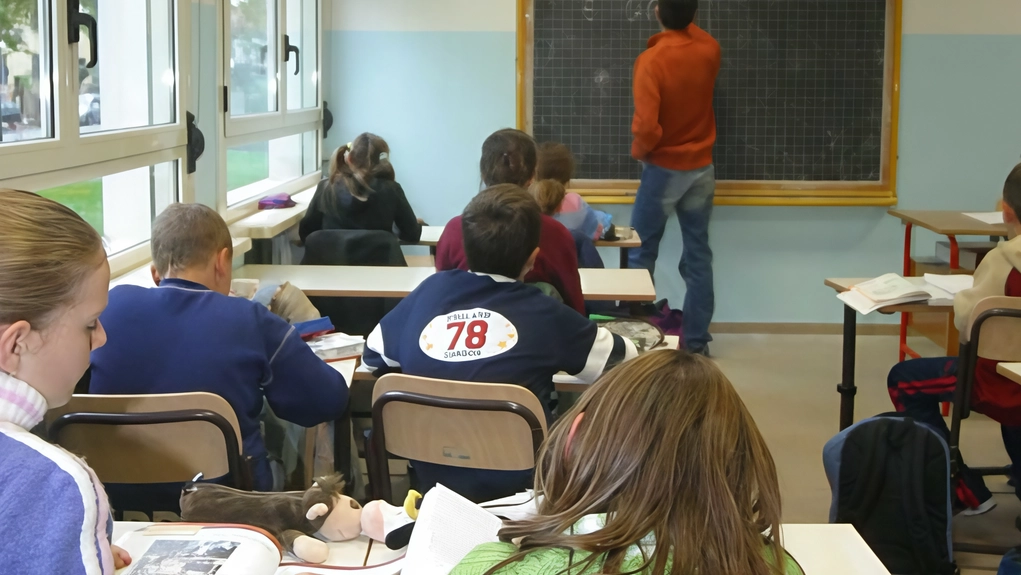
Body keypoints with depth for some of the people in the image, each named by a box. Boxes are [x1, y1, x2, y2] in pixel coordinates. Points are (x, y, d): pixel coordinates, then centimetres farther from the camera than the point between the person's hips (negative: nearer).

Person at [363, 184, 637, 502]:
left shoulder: (432, 288, -4)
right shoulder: (544, 314, -13)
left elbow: (373, 353, 11)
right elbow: (624, 360, 1)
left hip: (431, 481, 4)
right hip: (515, 486, -4)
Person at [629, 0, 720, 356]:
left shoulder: (651, 59, -19)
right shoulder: (709, 51, -3)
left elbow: (647, 125, -25)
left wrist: (640, 150, -6)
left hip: (664, 169, -5)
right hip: (701, 169, 5)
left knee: (642, 253, 8)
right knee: (698, 255, 9)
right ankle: (696, 340, 13)